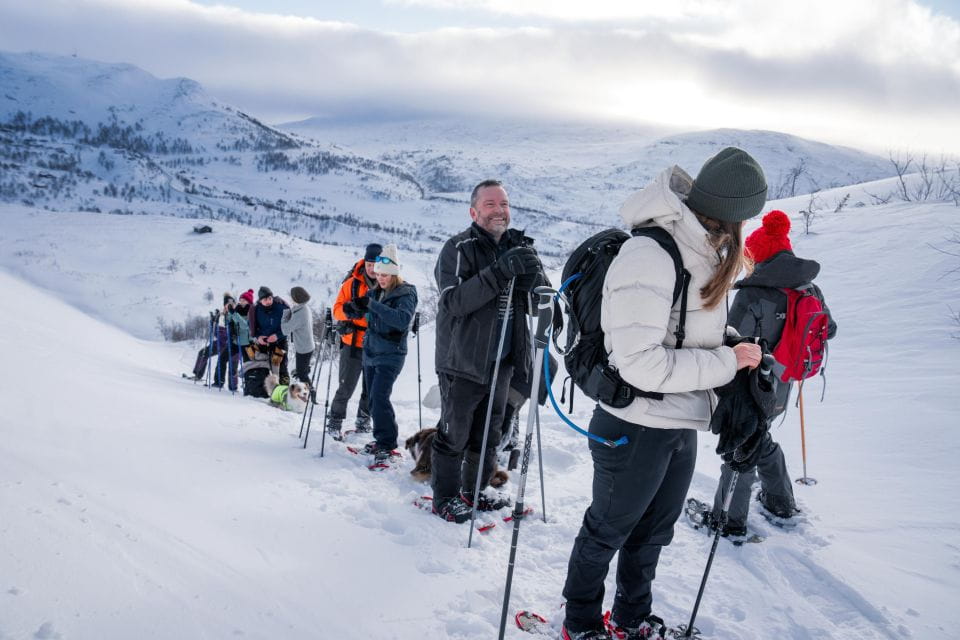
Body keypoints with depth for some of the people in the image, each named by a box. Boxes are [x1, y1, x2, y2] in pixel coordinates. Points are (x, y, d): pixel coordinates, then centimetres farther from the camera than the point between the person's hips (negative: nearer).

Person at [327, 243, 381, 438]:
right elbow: (338, 309, -3)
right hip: (353, 344, -2)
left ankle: (363, 421, 29)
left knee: (371, 389, 13)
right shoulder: (352, 282, -2)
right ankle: (335, 421, 12)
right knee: (346, 387, -2)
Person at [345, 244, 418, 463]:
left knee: (379, 397, -16)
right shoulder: (376, 292, 8)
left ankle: (387, 443, -9)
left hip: (390, 355, -7)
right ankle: (381, 439, 22)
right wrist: (350, 309, -16)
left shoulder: (406, 294, -11)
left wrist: (372, 305, -35)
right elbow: (357, 312, 9)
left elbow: (403, 320, -29)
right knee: (374, 398, 11)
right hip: (370, 352, 7)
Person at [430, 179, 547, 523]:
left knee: (488, 435, 17)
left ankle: (474, 491, 33)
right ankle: (445, 497, 20)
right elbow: (454, 301, -23)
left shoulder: (518, 247, 8)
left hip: (502, 361, 6)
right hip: (463, 360, -6)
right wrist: (499, 272, -32)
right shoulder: (459, 248, -9)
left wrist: (533, 273, -18)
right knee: (454, 433, 4)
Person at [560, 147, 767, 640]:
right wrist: (726, 362, -20)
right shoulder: (648, 257, -24)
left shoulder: (702, 254, 6)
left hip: (682, 427, 9)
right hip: (636, 428, -8)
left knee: (653, 530, 23)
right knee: (608, 530, 13)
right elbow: (641, 362, -29)